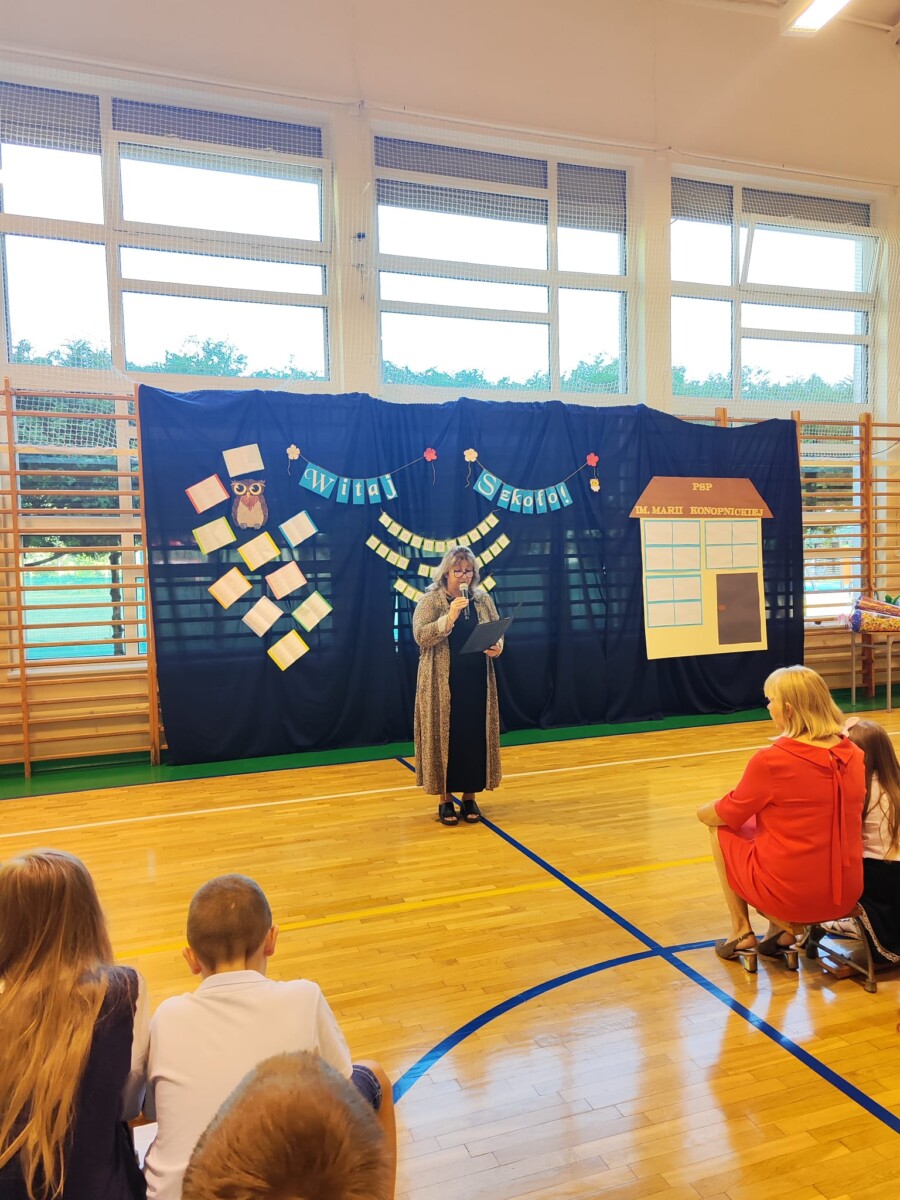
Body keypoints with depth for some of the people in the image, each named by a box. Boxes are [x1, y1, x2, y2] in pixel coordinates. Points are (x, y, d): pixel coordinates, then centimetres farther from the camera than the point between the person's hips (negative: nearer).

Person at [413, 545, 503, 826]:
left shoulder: (483, 600, 8)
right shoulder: (430, 600, -4)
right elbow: (421, 636, -14)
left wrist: (497, 647, -11)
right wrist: (449, 618, -24)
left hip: (477, 683, 4)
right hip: (443, 685, -3)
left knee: (475, 737, 6)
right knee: (445, 737, 1)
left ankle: (470, 796, 20)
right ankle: (445, 799, 14)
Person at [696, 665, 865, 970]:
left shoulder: (771, 760, -19)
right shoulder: (853, 755, -2)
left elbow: (727, 814, -2)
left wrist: (703, 812, 18)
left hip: (790, 894, -6)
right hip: (846, 895, 6)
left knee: (720, 830, 17)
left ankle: (742, 932, 21)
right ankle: (782, 931, 20)